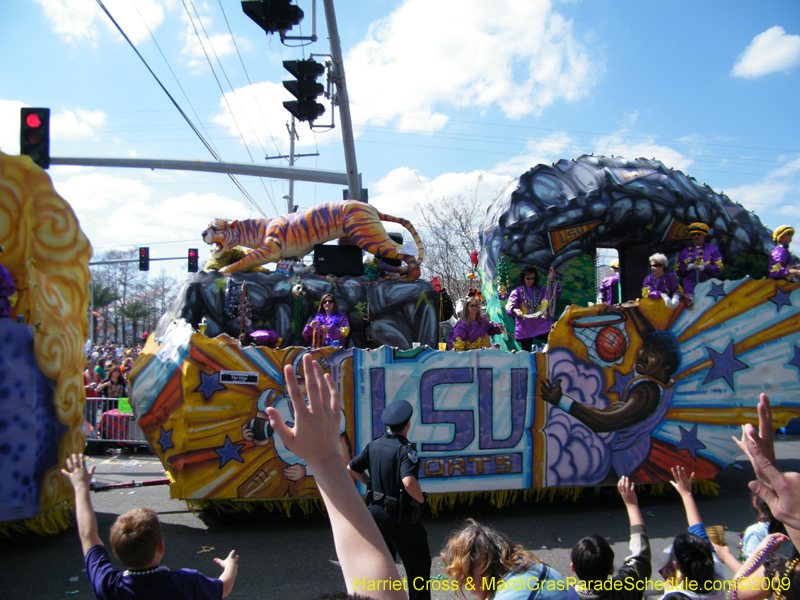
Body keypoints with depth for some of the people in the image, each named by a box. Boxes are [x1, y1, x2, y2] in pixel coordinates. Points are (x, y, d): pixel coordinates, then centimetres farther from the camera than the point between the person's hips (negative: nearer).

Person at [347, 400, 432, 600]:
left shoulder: (373, 445, 0)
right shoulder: (405, 450, -21)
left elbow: (351, 469, 9)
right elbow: (409, 481, -36)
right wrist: (421, 499, -19)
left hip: (376, 509, 7)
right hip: (400, 516, -7)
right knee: (418, 563, 9)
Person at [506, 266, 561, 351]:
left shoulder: (542, 290, 13)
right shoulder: (517, 291, 7)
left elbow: (555, 295, 1)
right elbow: (510, 305, -6)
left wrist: (552, 281, -14)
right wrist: (515, 310, -29)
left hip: (542, 326, 1)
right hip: (525, 328, -1)